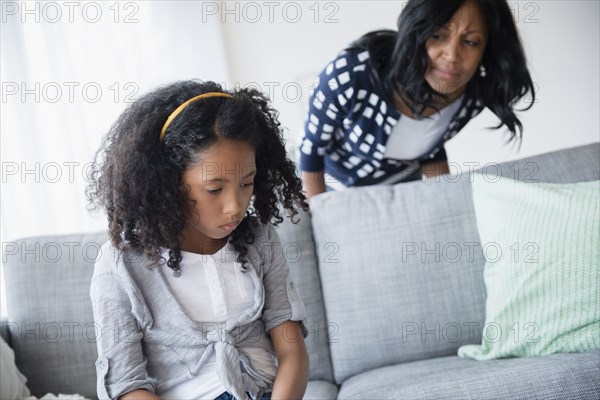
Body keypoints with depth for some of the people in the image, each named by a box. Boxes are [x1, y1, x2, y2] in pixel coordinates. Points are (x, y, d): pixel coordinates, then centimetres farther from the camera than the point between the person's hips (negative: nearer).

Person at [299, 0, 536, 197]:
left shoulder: (472, 97, -22)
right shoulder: (352, 75, -37)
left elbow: (433, 147, -1)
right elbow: (311, 149, -20)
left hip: (404, 183, 3)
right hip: (335, 185, -3)